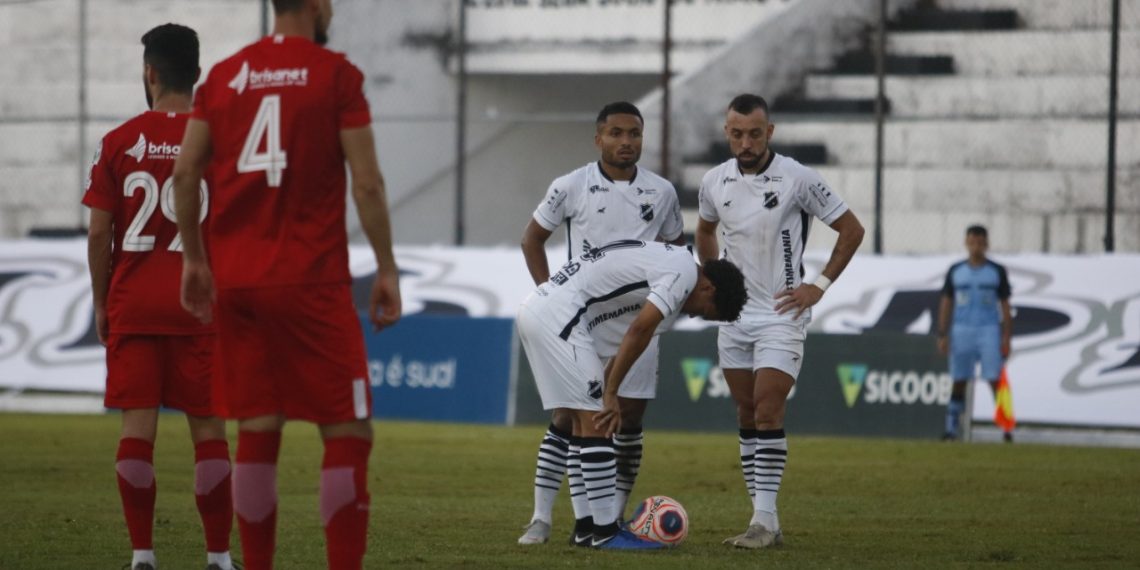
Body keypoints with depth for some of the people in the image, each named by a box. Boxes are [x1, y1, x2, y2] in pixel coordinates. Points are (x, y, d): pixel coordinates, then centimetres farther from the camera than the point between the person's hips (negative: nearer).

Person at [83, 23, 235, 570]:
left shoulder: (119, 142, 0)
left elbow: (99, 232, 0)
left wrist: (101, 303, 10)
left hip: (132, 305, 0)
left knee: (137, 427, 1)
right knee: (208, 428, 3)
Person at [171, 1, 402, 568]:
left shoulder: (223, 75, 9)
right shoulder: (336, 75, -4)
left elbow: (185, 172, 7)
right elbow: (367, 184, -8)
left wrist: (194, 258, 15)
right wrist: (387, 270, -2)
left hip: (235, 281, 5)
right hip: (311, 281, -5)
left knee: (257, 430, 9)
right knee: (347, 432, -1)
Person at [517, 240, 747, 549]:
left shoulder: (667, 261, 22)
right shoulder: (683, 272, -9)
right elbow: (639, 331, -17)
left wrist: (605, 391, 15)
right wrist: (610, 394, -13)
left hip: (536, 311, 11)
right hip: (557, 315, -11)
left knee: (585, 420, 15)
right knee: (596, 421, -7)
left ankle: (586, 527, 18)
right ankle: (605, 531, -5)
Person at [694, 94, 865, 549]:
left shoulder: (797, 179, -12)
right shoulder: (714, 182, 2)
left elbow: (851, 229, -4)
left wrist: (820, 285, -7)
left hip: (781, 315, -5)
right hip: (734, 316, 5)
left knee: (767, 413, -15)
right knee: (747, 418, 6)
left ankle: (764, 519, -15)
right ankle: (765, 521, 10)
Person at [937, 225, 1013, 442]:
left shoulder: (997, 271, 5)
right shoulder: (955, 271, 9)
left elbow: (1005, 307, 5)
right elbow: (946, 304, 11)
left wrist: (1006, 338, -2)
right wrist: (942, 335, 2)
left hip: (989, 332, -2)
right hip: (961, 332, 2)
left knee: (996, 381, -9)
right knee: (958, 382, 3)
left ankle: (1006, 430, -9)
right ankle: (951, 429, 6)